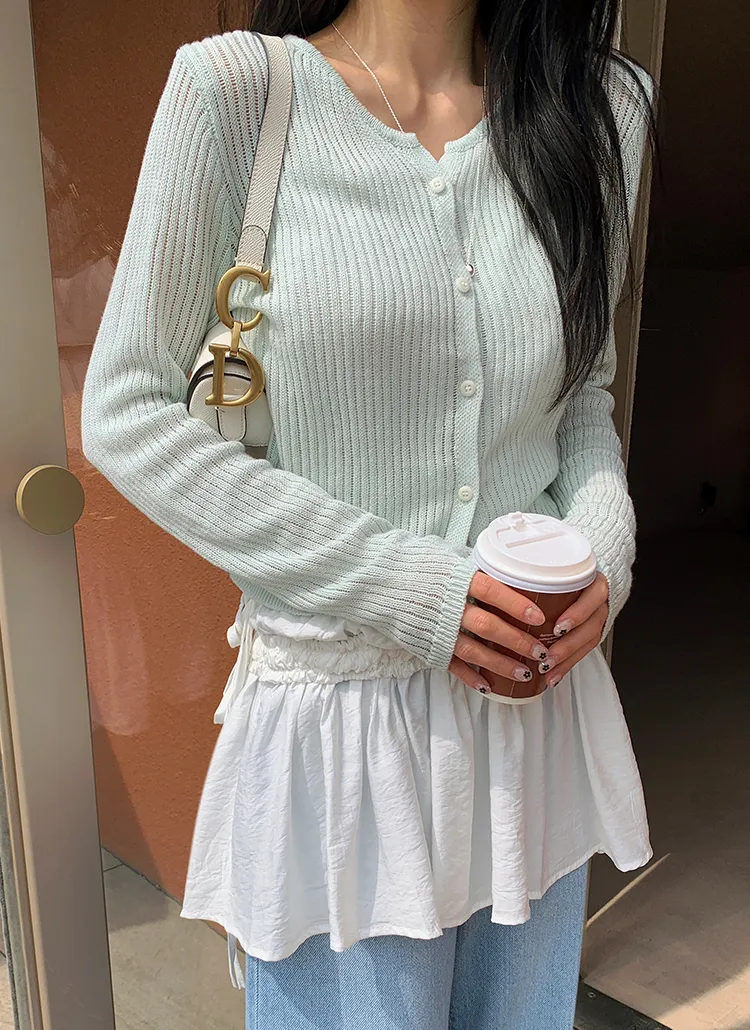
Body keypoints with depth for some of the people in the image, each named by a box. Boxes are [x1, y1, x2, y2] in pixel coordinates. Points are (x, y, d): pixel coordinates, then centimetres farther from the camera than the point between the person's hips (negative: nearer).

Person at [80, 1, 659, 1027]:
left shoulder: (601, 103, 5)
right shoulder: (233, 86, -9)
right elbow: (125, 411, -10)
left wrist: (604, 539, -8)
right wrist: (398, 585, -17)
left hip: (538, 692, 5)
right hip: (341, 712, -4)